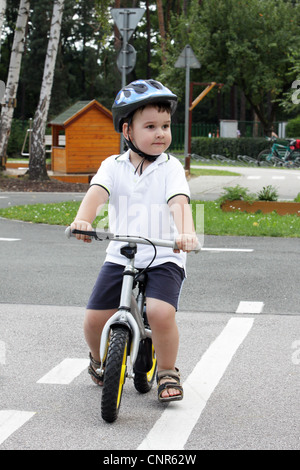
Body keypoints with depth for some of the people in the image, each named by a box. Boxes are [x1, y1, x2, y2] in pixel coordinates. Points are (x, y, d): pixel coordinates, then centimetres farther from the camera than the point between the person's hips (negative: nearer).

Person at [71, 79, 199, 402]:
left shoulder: (171, 168, 0)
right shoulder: (113, 166, 5)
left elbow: (179, 202, -17)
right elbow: (97, 192, -14)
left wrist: (186, 232, -39)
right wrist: (83, 218, -37)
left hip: (164, 259, -2)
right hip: (120, 257, 2)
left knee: (160, 312, -26)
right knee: (94, 318, -7)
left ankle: (167, 372, 1)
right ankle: (99, 360, 29)